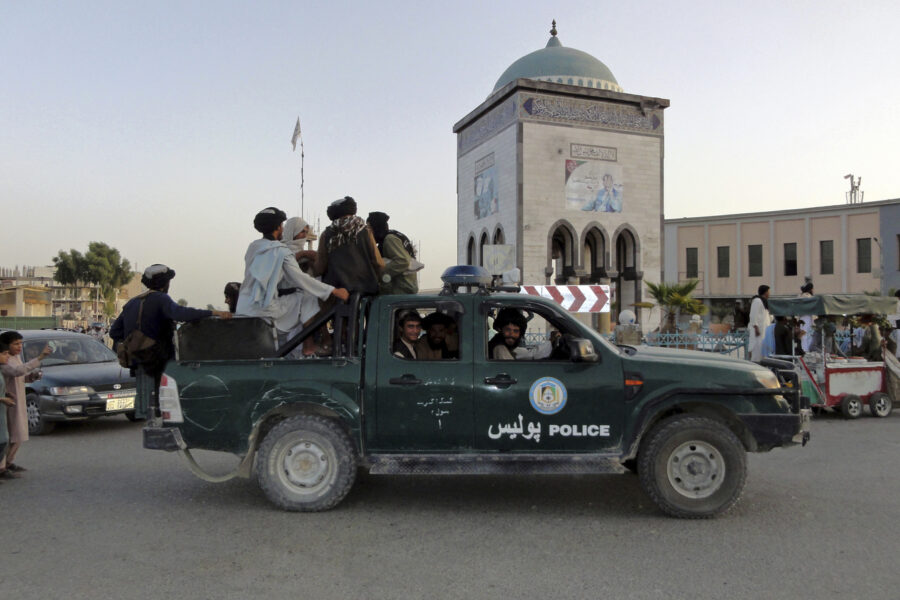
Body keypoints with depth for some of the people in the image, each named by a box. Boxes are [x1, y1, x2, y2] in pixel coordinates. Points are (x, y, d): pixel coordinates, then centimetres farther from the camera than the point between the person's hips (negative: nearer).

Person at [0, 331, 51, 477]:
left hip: (19, 402, 9)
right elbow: (17, 371, -38)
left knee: (19, 435, 16)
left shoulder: (16, 357, 8)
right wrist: (39, 358, -44)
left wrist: (32, 376, -5)